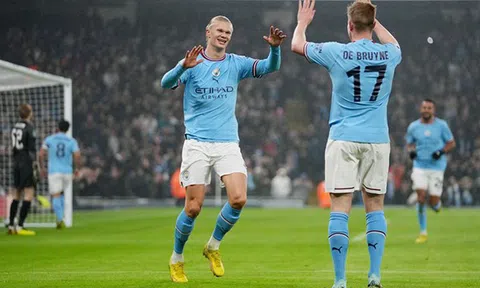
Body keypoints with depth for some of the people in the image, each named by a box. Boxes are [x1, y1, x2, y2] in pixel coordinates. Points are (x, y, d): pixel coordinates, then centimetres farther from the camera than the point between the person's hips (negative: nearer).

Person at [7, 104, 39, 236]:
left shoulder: (15, 127, 11)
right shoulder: (29, 128, -11)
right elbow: (32, 150, -15)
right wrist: (35, 167, -14)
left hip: (17, 164, 8)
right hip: (27, 164, -8)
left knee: (16, 195, 12)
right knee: (29, 194, -7)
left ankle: (11, 225, 12)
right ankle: (20, 227, -13)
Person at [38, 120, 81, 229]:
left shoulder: (49, 139, 1)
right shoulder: (72, 141, 2)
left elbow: (41, 155, -5)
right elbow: (78, 156, -9)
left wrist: (42, 168, 10)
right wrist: (78, 168, 9)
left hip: (54, 172, -2)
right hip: (67, 172, 2)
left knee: (56, 196, -3)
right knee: (61, 193, 23)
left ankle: (60, 220, -20)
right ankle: (60, 218, 14)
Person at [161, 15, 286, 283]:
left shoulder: (236, 63, 8)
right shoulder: (192, 63, -2)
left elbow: (270, 67, -2)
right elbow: (167, 83, -18)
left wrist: (275, 48, -23)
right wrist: (183, 66, -38)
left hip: (228, 144, 3)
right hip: (197, 144, -3)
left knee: (238, 199, -15)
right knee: (193, 207, -4)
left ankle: (213, 246, 10)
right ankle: (177, 258, 19)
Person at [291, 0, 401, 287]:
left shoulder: (336, 52, -7)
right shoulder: (389, 54, 0)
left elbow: (297, 45, 11)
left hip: (343, 139, -2)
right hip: (378, 140, 2)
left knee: (340, 210, -2)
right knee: (375, 207, 9)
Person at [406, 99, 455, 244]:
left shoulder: (441, 125, -2)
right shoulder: (413, 126, 2)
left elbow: (451, 143, 5)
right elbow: (409, 144, 14)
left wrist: (442, 151, -14)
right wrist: (411, 151, -8)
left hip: (437, 167, -1)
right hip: (420, 167, 1)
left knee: (434, 204, -4)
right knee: (421, 198, -13)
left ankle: (437, 204, 36)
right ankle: (423, 233, -1)